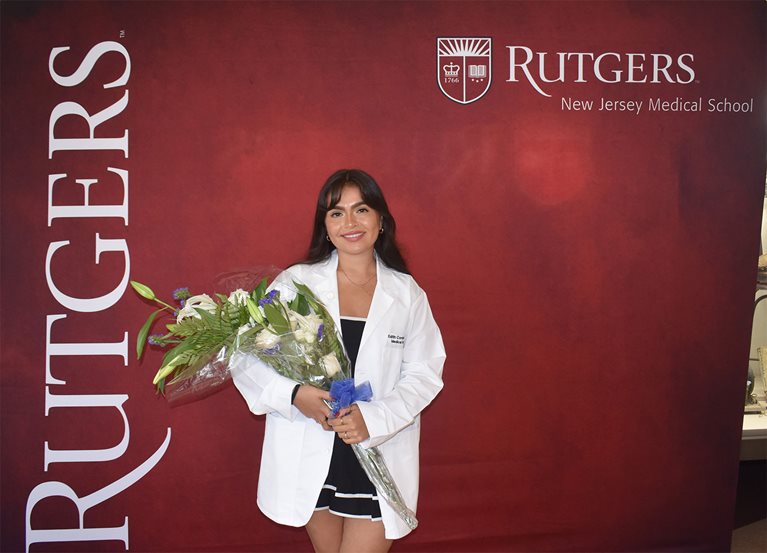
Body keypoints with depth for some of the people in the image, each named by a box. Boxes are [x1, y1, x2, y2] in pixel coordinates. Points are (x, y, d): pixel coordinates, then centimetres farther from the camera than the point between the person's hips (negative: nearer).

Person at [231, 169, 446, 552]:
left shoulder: (406, 293, 0)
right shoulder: (295, 283, -3)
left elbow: (424, 373, -2)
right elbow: (246, 355, -4)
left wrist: (374, 418, -18)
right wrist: (294, 395, -21)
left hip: (380, 458, 0)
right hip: (311, 458, 0)